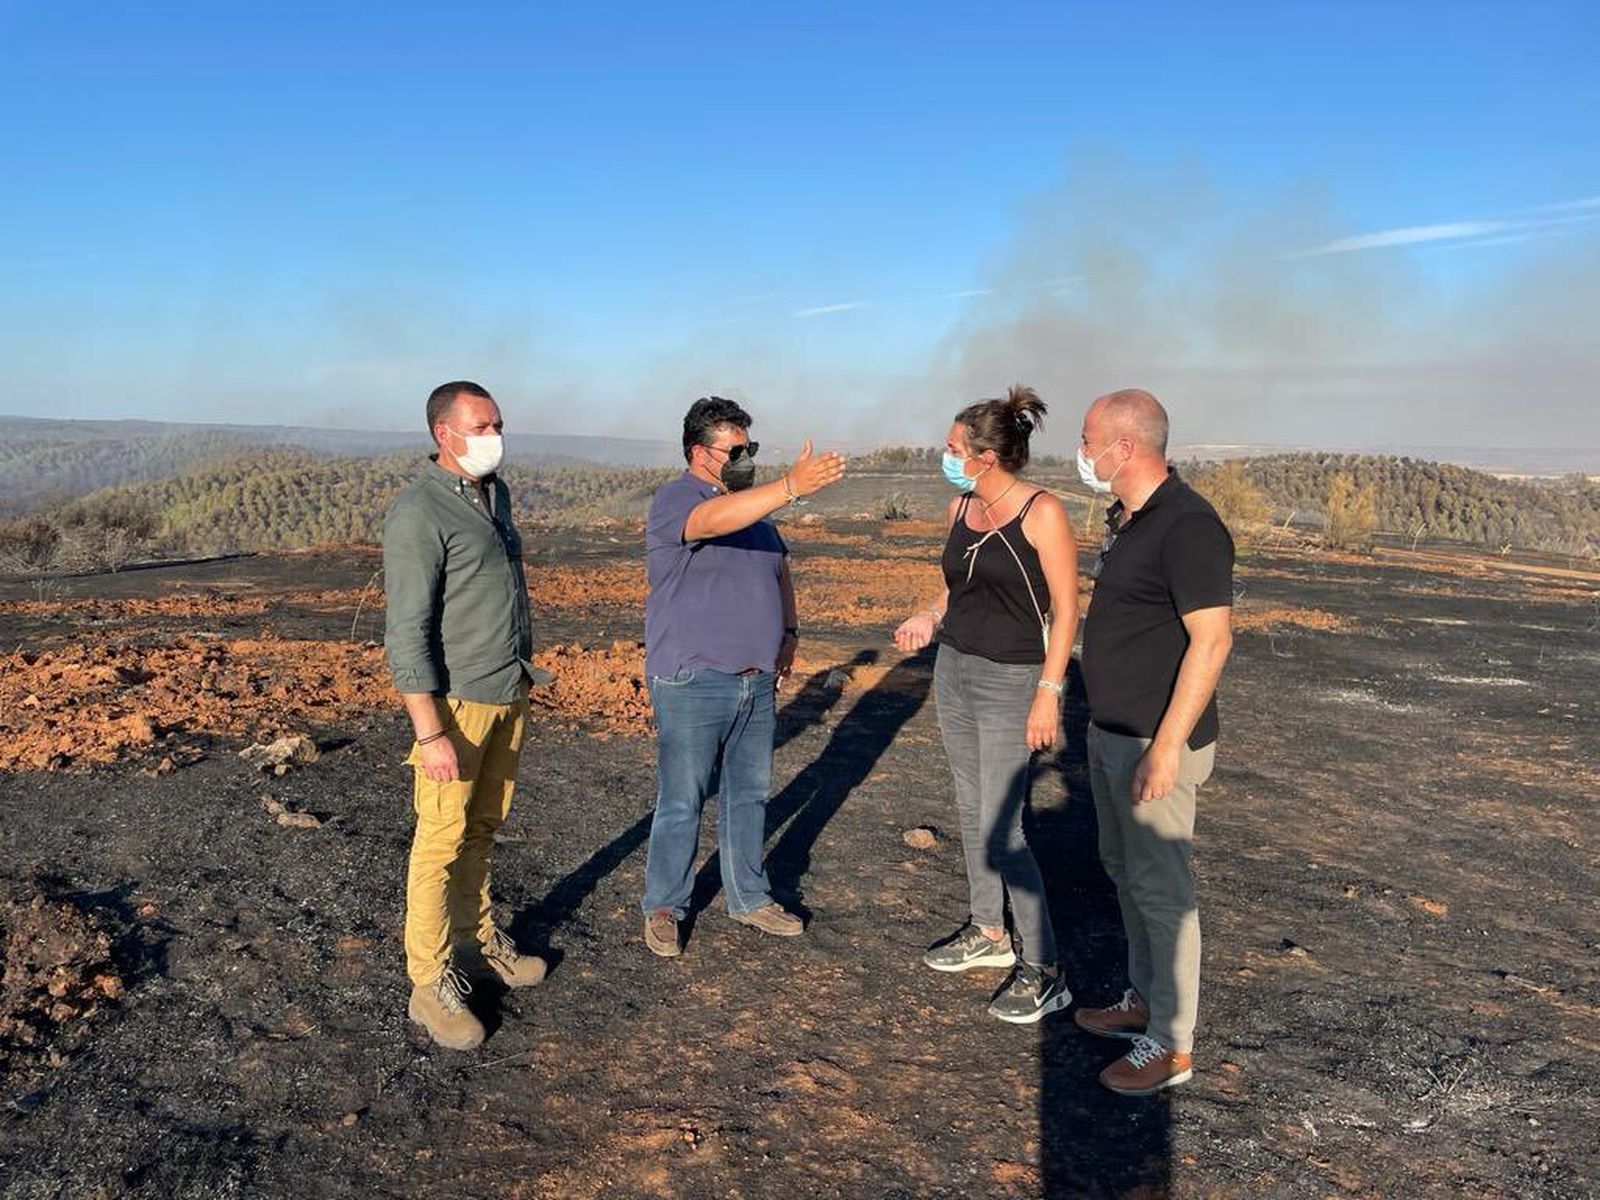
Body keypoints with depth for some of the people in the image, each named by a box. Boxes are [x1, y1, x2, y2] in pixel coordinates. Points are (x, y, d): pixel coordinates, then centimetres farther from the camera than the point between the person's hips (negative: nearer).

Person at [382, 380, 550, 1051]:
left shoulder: (495, 493, 9)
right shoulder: (419, 513, -16)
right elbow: (407, 631, -19)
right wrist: (429, 734, -22)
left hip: (510, 692, 7)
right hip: (455, 700, -7)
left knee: (483, 827, 17)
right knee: (442, 839, 1)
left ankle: (475, 940, 30)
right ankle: (431, 983, 11)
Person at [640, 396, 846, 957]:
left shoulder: (753, 504, 13)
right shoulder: (675, 501, -13)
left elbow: (779, 570, 26)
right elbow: (716, 520, -36)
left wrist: (788, 630, 14)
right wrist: (793, 486, -46)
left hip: (756, 681, 7)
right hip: (693, 684, -7)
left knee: (749, 794, 16)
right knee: (681, 803, 2)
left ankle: (749, 897, 31)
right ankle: (663, 906, 19)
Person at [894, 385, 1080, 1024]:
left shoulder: (1041, 512, -14)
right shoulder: (960, 508, 7)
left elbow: (1065, 607, -14)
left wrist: (1050, 692, -18)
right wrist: (929, 618, 2)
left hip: (1011, 682, -7)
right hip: (953, 670, 7)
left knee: (1000, 828, -7)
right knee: (971, 812, 15)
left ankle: (1043, 971, 5)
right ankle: (987, 931, 33)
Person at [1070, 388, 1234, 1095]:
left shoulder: (1186, 526, -21)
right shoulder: (1126, 518, 10)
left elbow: (1211, 640, -24)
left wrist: (1167, 745, -26)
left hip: (1153, 743, -10)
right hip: (1110, 733, 10)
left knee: (1161, 888, 1)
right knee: (1124, 870, 19)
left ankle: (1171, 1046, 15)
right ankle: (1144, 1001, 36)